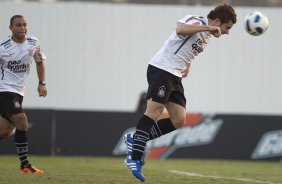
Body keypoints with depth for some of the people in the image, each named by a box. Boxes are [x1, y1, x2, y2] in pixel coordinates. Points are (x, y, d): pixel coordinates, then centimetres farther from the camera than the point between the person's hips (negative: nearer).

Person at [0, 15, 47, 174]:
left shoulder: (34, 43, 2)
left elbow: (39, 62, 18)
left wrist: (42, 83, 6)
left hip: (18, 92, 6)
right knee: (22, 123, -18)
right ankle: (25, 164, -12)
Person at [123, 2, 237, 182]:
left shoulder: (207, 36, 18)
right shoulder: (196, 21, -11)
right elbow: (180, 29, -34)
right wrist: (207, 27, -32)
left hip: (175, 77, 10)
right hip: (161, 69, -10)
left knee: (179, 121, 2)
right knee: (155, 111, -18)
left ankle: (135, 140, 8)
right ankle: (134, 158, -18)